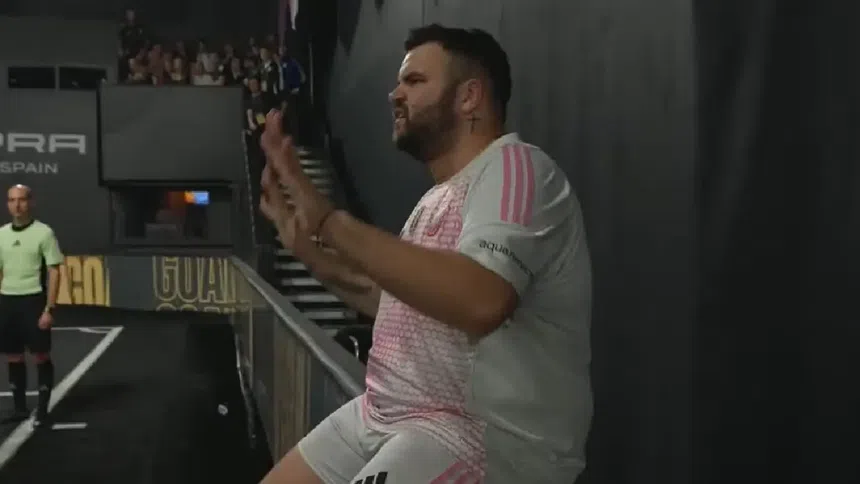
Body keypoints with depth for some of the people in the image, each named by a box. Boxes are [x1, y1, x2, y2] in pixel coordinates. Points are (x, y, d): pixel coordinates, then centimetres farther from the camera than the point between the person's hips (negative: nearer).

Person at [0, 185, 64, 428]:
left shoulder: (44, 232, -6)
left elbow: (54, 272, -7)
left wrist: (49, 309, -12)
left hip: (33, 300, -4)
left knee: (41, 356, 1)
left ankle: (42, 410, 11)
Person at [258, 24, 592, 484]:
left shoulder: (513, 167, -14)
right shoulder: (439, 198, 15)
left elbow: (479, 302, -31)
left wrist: (329, 220, -27)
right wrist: (303, 242, 12)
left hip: (486, 436, -9)